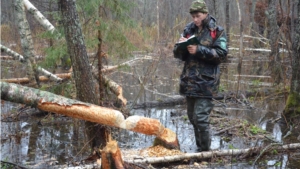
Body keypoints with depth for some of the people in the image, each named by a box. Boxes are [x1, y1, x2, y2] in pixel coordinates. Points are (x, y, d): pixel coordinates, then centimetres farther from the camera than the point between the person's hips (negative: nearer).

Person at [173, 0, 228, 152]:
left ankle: (205, 151, 0)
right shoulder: (188, 30, 10)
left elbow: (222, 54, -11)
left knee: (201, 117, -11)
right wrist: (180, 45, -12)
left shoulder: (217, 31, -3)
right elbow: (178, 54, 11)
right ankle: (200, 148, 26)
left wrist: (199, 50, -19)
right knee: (192, 117, 13)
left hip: (206, 82, -6)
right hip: (189, 81, 6)